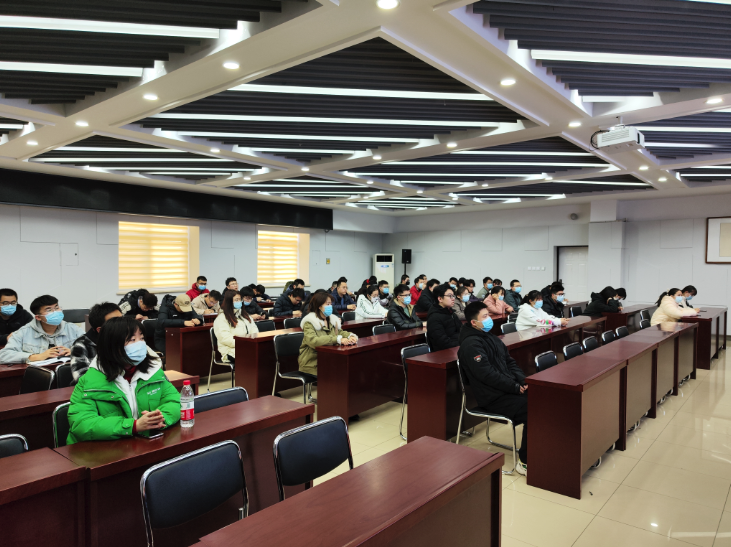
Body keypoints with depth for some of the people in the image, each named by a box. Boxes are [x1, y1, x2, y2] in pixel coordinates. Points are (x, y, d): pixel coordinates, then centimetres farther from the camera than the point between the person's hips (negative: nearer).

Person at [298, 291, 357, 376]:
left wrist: (351, 336, -7)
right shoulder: (309, 323, -10)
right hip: (312, 364, -7)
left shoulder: (332, 320, 14)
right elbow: (313, 341, -26)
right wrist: (338, 339, -31)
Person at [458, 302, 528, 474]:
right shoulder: (471, 344, -12)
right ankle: (525, 462, -10)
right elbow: (487, 374, -20)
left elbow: (510, 362, 19)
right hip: (493, 398, -8)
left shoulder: (491, 337, 16)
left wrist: (523, 380, 2)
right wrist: (515, 387, -15)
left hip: (508, 389, 8)